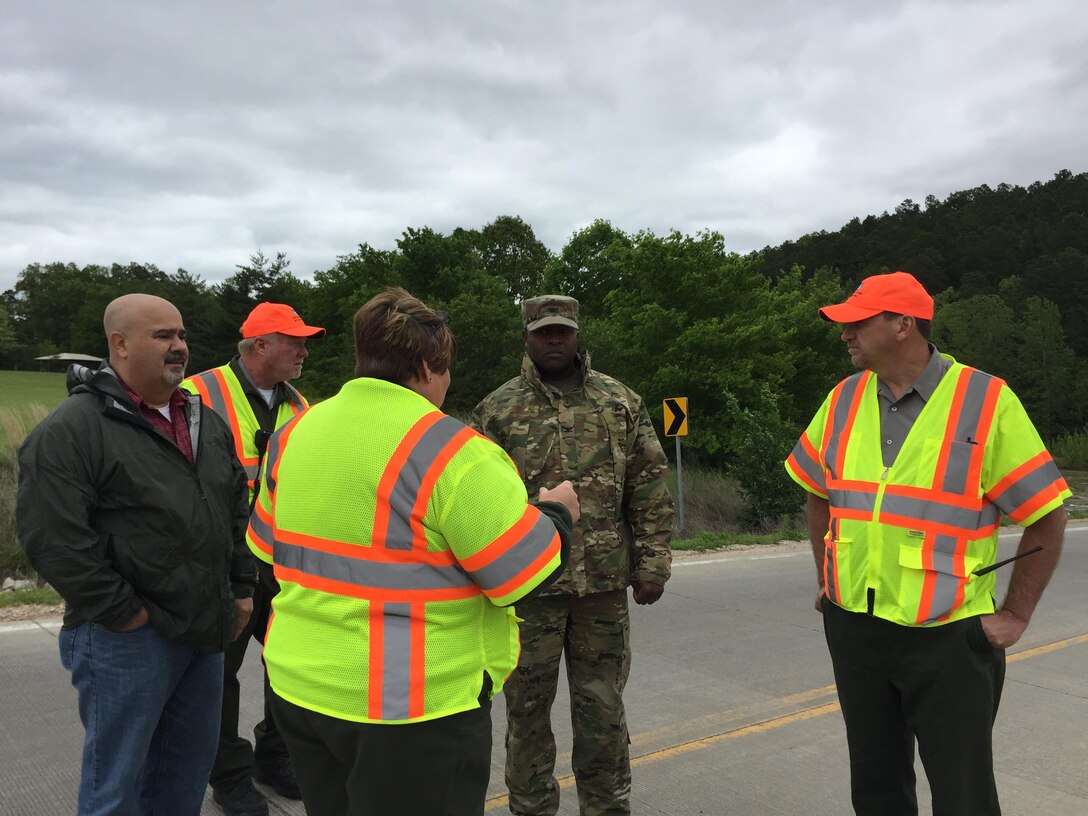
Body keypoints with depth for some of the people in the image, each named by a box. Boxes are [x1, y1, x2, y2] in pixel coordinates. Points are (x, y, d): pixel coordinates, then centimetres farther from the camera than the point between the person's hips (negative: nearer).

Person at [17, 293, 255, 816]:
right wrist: (121, 611, -17)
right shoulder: (71, 429, -12)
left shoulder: (206, 422, 12)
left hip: (203, 633, 7)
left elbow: (236, 511, 18)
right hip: (126, 638, -7)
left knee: (189, 767, 18)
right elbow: (52, 535, -19)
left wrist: (241, 590, 13)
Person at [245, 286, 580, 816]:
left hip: (300, 686, 7)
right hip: (411, 705, -6)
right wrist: (556, 513, 2)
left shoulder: (294, 433, 3)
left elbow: (268, 547, 15)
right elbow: (527, 573, -16)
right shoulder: (452, 452, -18)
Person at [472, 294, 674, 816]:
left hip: (604, 582, 1)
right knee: (528, 705, 10)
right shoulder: (498, 411, 0)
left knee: (603, 706, 12)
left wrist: (651, 563, -1)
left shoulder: (622, 402, 4)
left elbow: (650, 490, 4)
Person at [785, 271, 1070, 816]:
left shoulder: (986, 402, -11)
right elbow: (820, 494, 17)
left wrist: (1014, 616, -6)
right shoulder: (843, 400, 3)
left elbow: (1046, 516, -6)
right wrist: (826, 580, 15)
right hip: (854, 628, 5)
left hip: (949, 637, -4)